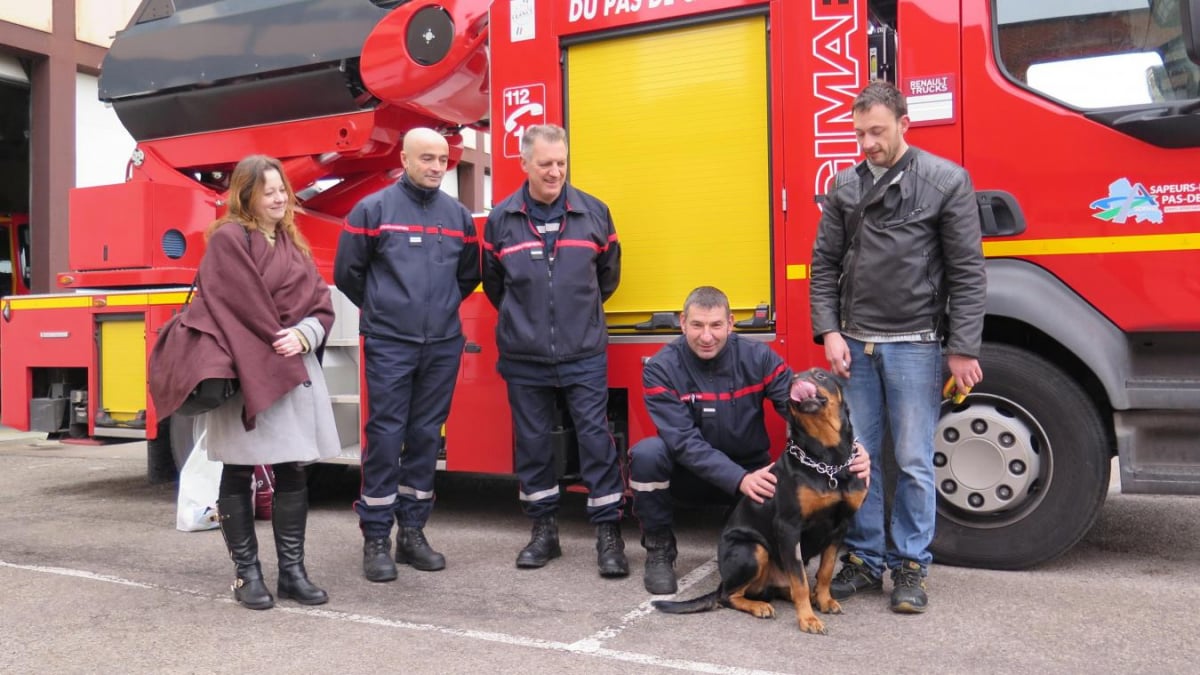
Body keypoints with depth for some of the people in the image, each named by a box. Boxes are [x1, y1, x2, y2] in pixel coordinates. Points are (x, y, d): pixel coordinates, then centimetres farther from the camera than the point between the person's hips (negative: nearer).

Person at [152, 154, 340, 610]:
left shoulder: (292, 243, 17)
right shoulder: (228, 238, -5)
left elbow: (320, 303, 10)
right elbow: (243, 307, -13)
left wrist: (303, 337, -8)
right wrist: (278, 342, -7)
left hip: (295, 370, 7)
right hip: (244, 371, -6)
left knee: (293, 470, 6)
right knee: (239, 473, 3)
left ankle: (292, 571, 14)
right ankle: (247, 574, 13)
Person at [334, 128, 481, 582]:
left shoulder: (458, 215, 8)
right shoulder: (373, 209, -2)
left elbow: (469, 274, 22)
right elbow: (347, 272, 5)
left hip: (444, 345, 4)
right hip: (388, 344, -3)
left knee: (426, 437, 8)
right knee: (385, 436, -3)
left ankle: (412, 531, 18)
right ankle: (376, 538, 6)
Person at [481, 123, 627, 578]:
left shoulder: (594, 212, 0)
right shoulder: (501, 219, 1)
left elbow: (608, 275, 14)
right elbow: (493, 283, 15)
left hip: (584, 353, -1)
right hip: (524, 356, 1)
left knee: (596, 437, -1)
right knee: (532, 442, 9)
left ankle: (608, 532, 8)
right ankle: (544, 529, 23)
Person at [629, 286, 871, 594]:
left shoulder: (758, 357, -11)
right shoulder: (661, 369, -17)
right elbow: (684, 441, -26)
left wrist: (850, 448, -38)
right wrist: (739, 480, -38)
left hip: (749, 473, 1)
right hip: (690, 474, 0)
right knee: (647, 452, -32)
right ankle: (659, 548, -9)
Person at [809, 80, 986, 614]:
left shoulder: (946, 182, -3)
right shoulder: (845, 186, 8)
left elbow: (967, 273, -5)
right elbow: (825, 264, 10)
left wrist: (963, 350, -9)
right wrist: (829, 332, -1)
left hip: (914, 344, -3)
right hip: (855, 344, 4)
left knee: (914, 462, 3)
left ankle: (910, 566, 17)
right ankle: (864, 558, 21)